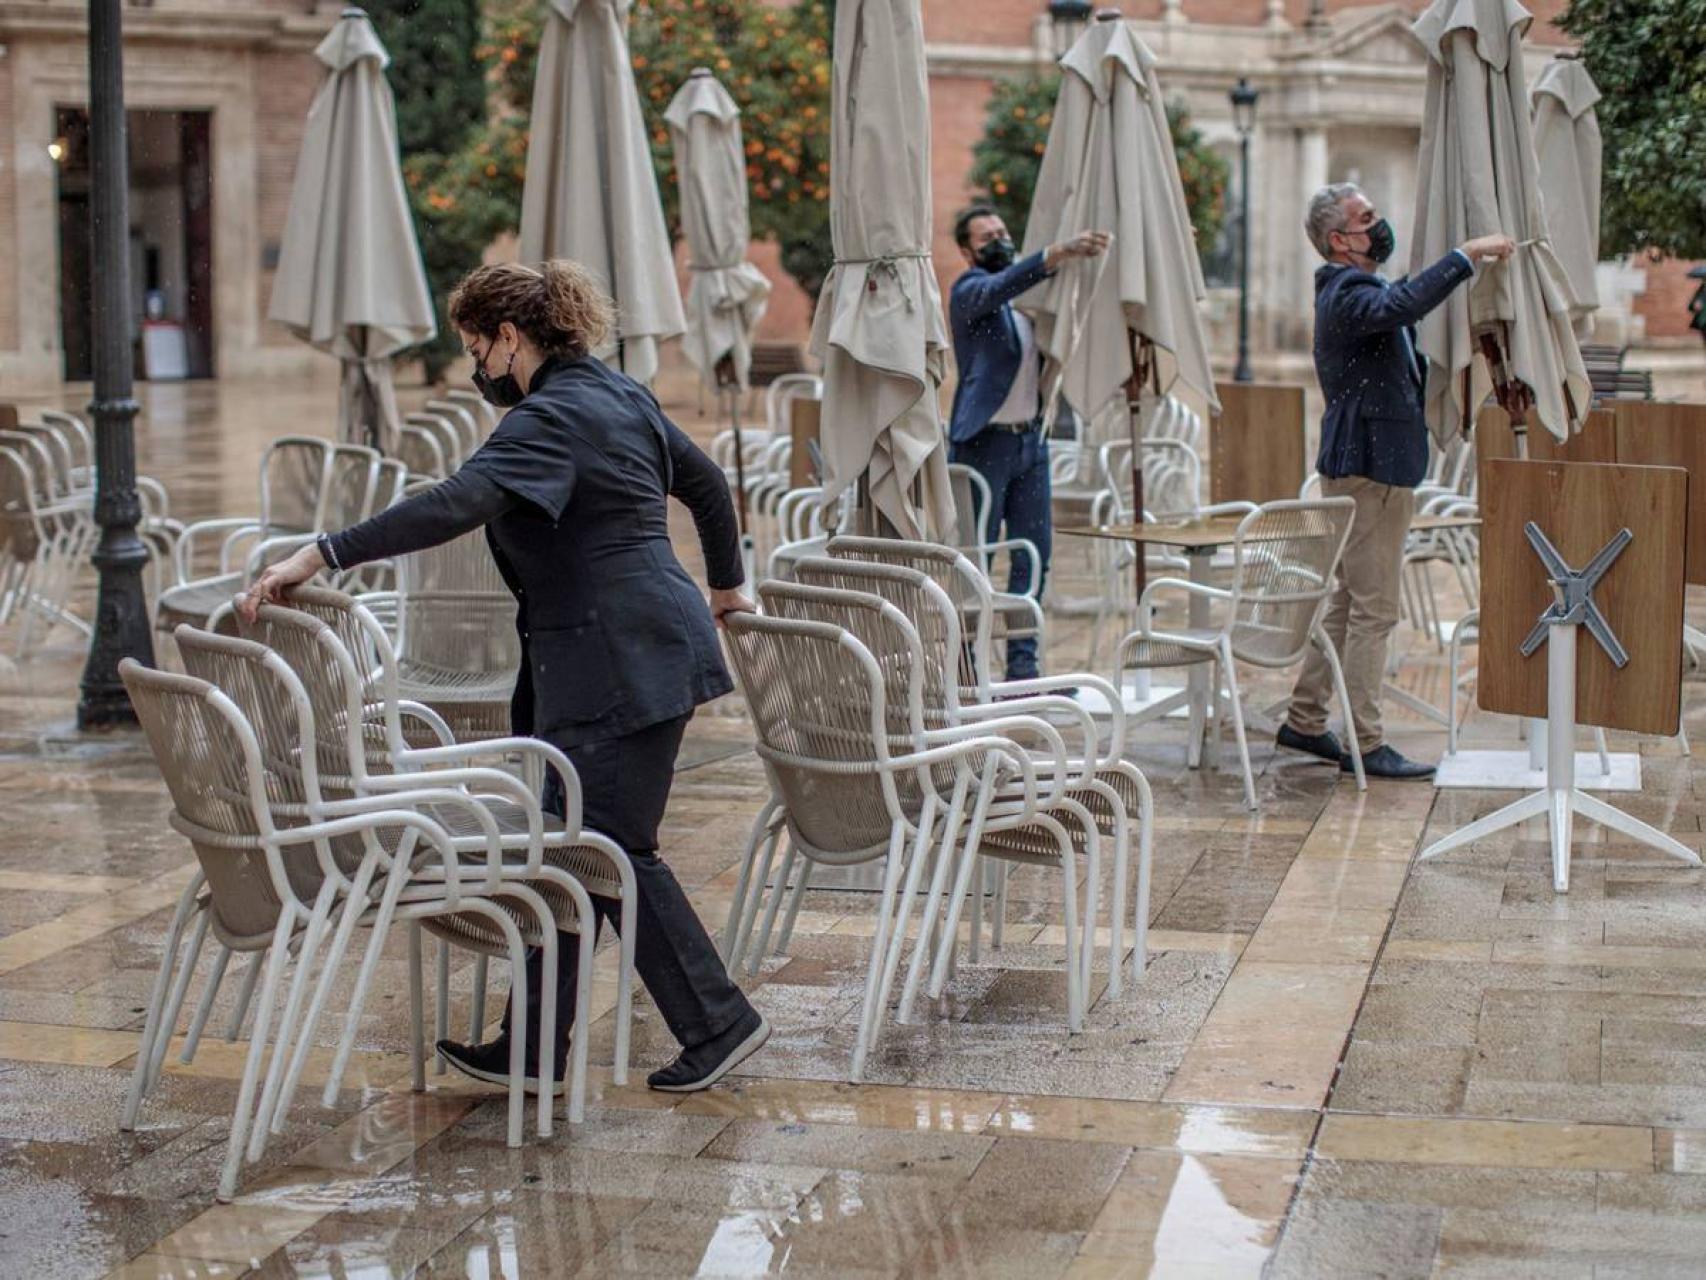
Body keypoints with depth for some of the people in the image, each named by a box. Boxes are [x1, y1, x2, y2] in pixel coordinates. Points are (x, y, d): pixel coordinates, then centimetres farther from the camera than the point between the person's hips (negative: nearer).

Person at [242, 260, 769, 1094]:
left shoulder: (550, 419, -17)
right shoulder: (619, 396, 14)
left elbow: (457, 504, -31)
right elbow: (706, 483, 24)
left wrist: (325, 555, -33)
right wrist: (724, 586, 37)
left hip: (622, 665, -10)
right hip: (641, 650, 10)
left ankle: (719, 1024, 9)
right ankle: (535, 1049, 16)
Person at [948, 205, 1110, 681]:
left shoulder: (1029, 297, 15)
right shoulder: (970, 289, -7)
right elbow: (1000, 286, -28)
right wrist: (1060, 251, -42)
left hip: (1031, 441, 7)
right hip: (984, 442, -7)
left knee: (1032, 559, 7)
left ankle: (1022, 667, 13)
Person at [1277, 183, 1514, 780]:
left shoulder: (1353, 288, 18)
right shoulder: (1349, 292, -17)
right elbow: (1398, 306, -38)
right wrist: (1466, 255, -36)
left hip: (1361, 463, 11)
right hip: (1371, 465, -11)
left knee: (1351, 601, 16)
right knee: (1374, 608, -7)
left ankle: (1304, 721, 23)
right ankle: (1366, 745, -4)